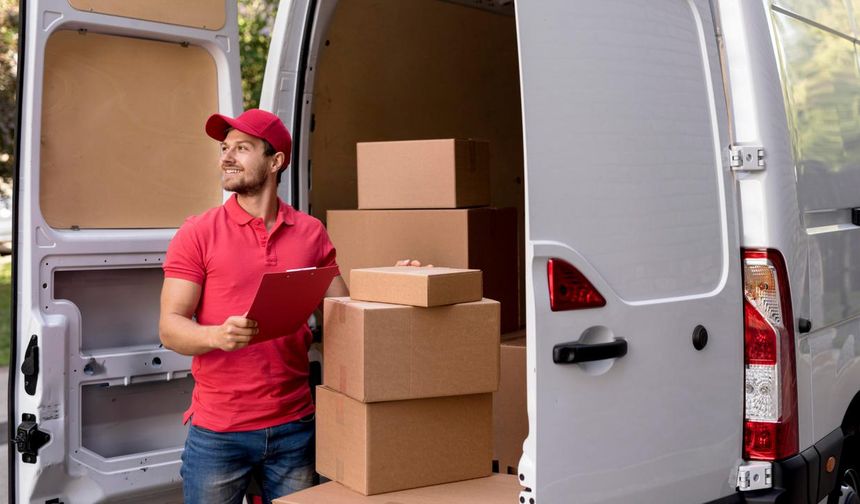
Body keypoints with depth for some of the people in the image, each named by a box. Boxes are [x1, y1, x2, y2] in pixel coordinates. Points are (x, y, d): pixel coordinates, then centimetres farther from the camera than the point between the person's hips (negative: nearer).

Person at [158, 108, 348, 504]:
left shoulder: (311, 233, 3)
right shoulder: (197, 233, -4)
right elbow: (170, 329, -8)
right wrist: (219, 335, -27)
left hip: (294, 426, 2)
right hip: (217, 433, -2)